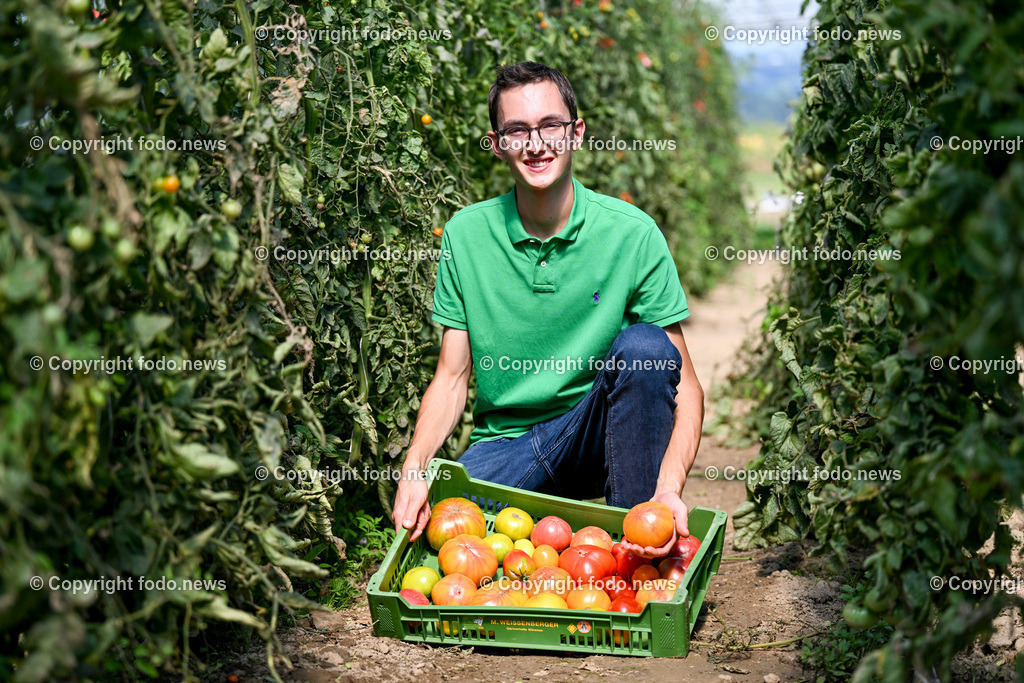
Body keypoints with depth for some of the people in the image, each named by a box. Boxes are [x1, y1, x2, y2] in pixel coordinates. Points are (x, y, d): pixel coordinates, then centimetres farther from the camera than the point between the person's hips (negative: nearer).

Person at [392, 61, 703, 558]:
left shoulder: (632, 233, -10)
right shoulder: (465, 234, -2)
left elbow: (684, 383, -12)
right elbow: (452, 377, 1)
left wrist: (669, 489, -30)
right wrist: (414, 470, -18)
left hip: (595, 436, 0)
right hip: (503, 442, 1)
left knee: (645, 346, -29)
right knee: (432, 528, -27)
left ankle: (637, 543, -17)